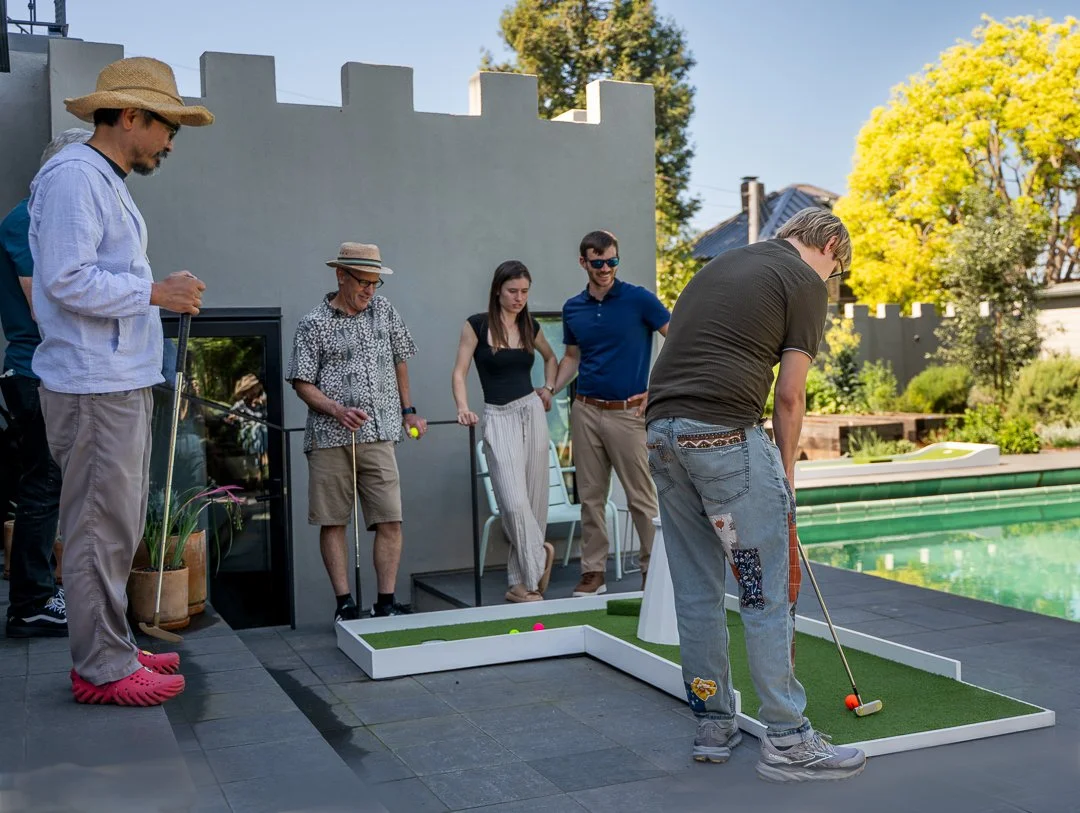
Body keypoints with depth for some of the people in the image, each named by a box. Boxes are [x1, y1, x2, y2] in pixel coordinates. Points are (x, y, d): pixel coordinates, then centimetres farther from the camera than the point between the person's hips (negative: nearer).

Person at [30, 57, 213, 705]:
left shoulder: (110, 184, 20)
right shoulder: (74, 176, -12)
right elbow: (67, 281, -21)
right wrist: (155, 292, -16)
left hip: (123, 384, 11)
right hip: (94, 389, -11)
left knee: (121, 525, 16)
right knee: (102, 527, -4)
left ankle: (111, 646, 26)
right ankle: (102, 669, 5)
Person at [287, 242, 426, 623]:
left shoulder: (384, 310, 12)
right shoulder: (313, 324, 1)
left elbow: (399, 360, 22)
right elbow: (302, 383, 0)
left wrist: (408, 411, 20)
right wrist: (338, 411, -15)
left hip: (378, 435, 3)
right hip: (330, 438, -2)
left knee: (390, 521, -4)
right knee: (333, 522, 1)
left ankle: (386, 602, 4)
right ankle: (344, 603, 9)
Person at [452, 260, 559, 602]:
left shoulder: (530, 326, 10)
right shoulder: (477, 325, -2)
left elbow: (550, 358, 29)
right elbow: (459, 372, -3)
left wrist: (549, 388, 13)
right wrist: (463, 408, -18)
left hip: (532, 413, 4)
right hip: (498, 419, -4)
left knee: (534, 499, 4)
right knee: (514, 501, -15)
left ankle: (521, 581, 14)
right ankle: (539, 556, 9)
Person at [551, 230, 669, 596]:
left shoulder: (639, 299, -6)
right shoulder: (572, 308, 9)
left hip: (627, 413, -4)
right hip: (585, 412, 5)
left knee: (641, 497, 0)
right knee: (591, 496, 9)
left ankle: (655, 569, 12)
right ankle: (594, 571, 17)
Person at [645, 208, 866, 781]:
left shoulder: (722, 264, 24)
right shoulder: (807, 282, 2)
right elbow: (789, 395, -3)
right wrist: (785, 470, 10)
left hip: (661, 431, 8)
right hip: (726, 434, -8)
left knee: (696, 592, 13)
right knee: (768, 590, 1)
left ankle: (712, 725, 22)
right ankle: (786, 741, 8)